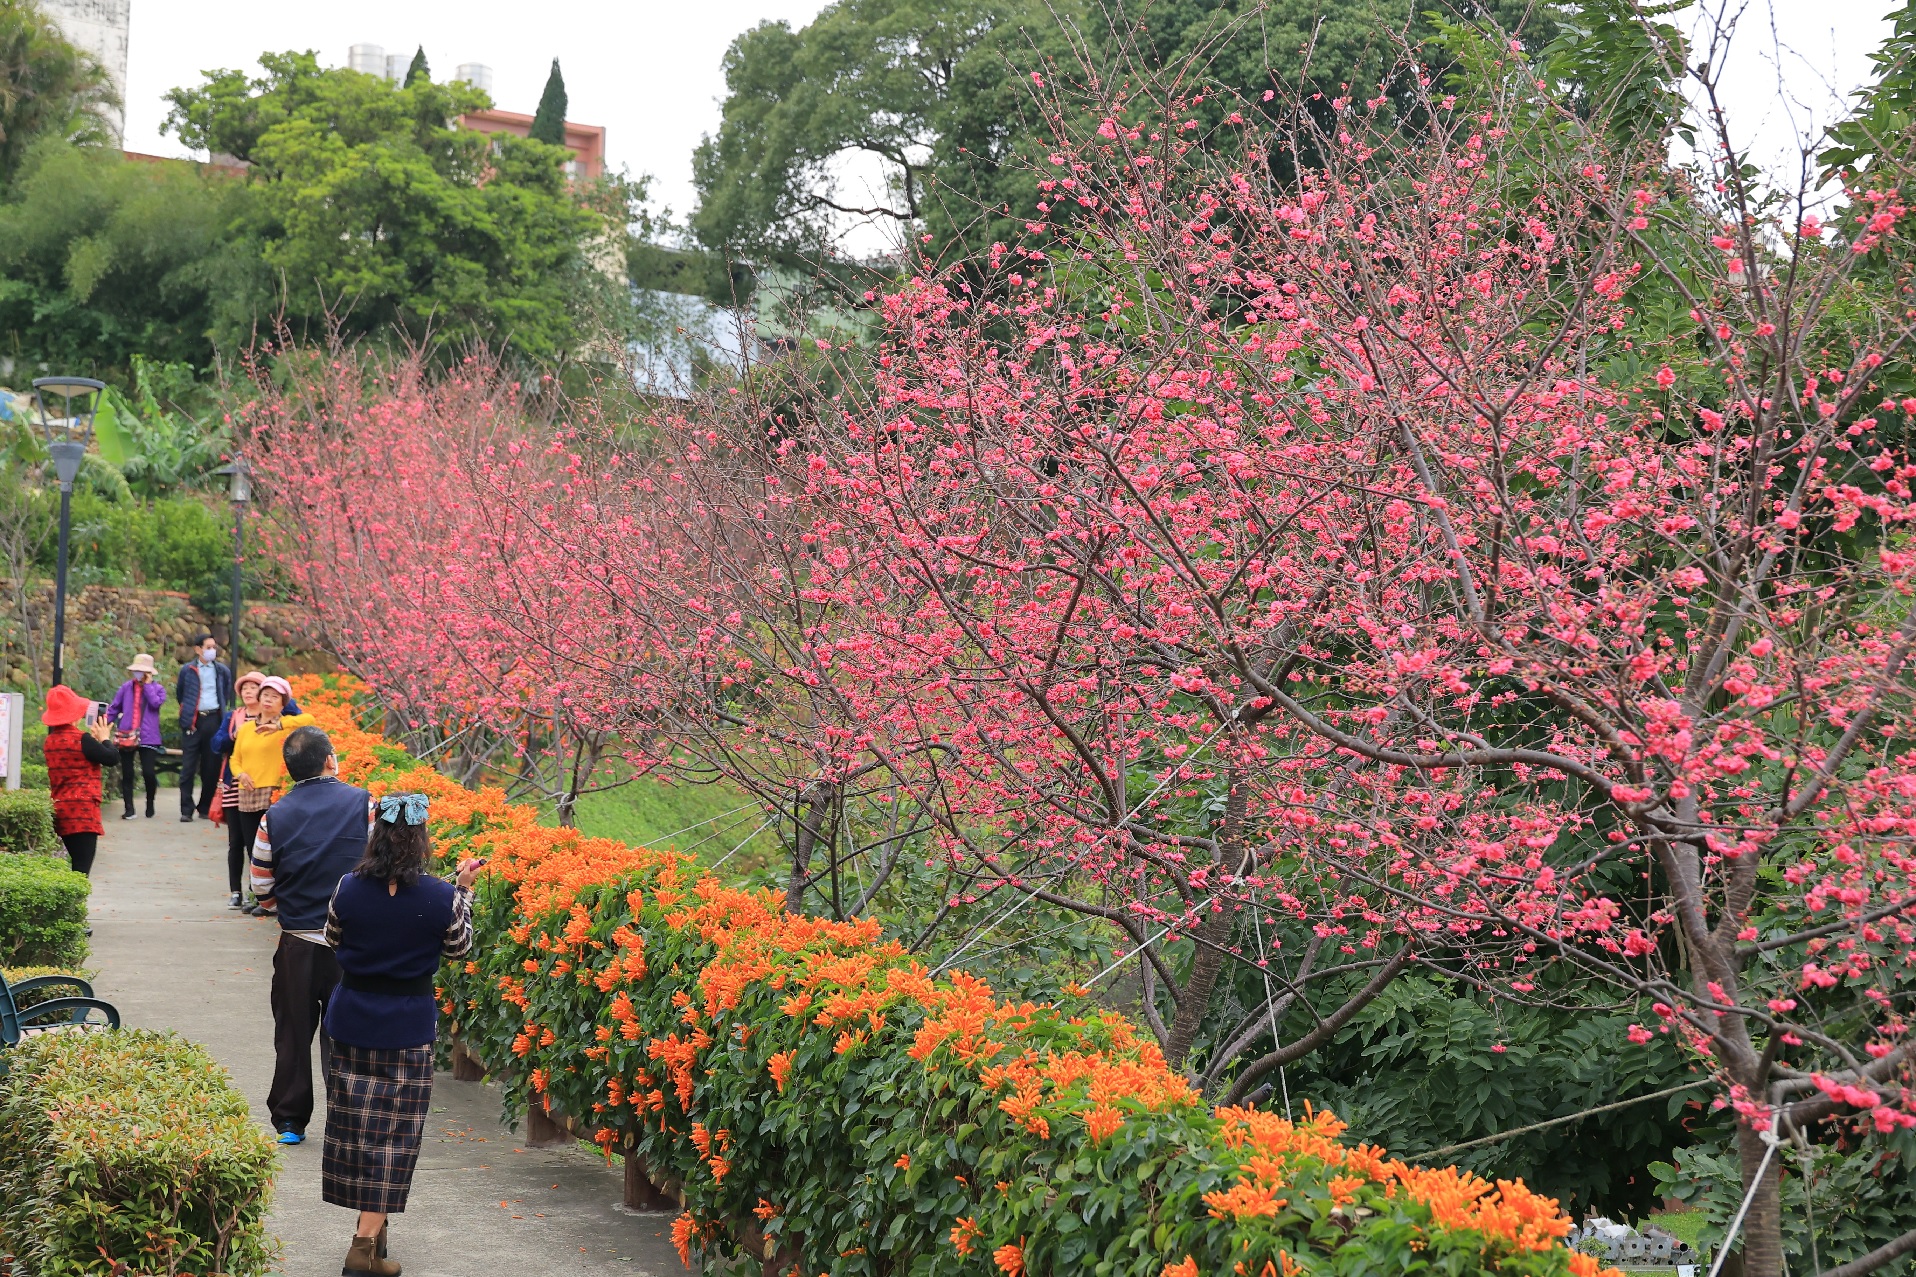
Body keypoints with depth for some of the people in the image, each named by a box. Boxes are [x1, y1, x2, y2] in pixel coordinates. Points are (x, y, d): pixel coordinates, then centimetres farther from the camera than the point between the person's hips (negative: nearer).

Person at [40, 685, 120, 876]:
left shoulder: (51, 740, 11)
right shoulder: (81, 739, -13)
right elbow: (112, 758, -9)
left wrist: (93, 739, 18)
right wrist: (105, 738, 8)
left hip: (60, 810, 8)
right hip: (82, 810, -8)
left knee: (76, 865, 15)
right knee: (81, 869, -11)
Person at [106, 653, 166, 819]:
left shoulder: (157, 689, 4)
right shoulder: (126, 687, 8)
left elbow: (155, 702, -16)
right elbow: (114, 708, 10)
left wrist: (147, 685, -8)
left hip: (148, 737, -2)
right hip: (126, 736, 2)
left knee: (149, 773, -6)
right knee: (127, 774, 4)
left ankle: (150, 804, 19)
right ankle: (129, 809, 11)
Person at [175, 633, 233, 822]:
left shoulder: (222, 671, 8)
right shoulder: (187, 670, 4)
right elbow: (180, 695, 16)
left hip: (214, 720, 2)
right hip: (193, 721, -2)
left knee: (212, 767, 3)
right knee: (188, 767, -3)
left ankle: (206, 807, 13)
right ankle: (186, 810, -2)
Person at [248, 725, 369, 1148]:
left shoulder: (275, 817, -4)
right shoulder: (363, 804, -8)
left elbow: (261, 888, 0)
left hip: (296, 944, 1)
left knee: (293, 1034, 14)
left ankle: (289, 1123, 20)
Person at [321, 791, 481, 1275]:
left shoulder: (349, 888, -9)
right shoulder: (441, 898, -14)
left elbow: (333, 940, 8)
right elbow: (459, 948, 4)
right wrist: (463, 890, 13)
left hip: (352, 1020, 2)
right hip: (408, 1025, -2)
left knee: (354, 1121, 17)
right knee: (393, 1130, 4)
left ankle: (370, 1226, 30)